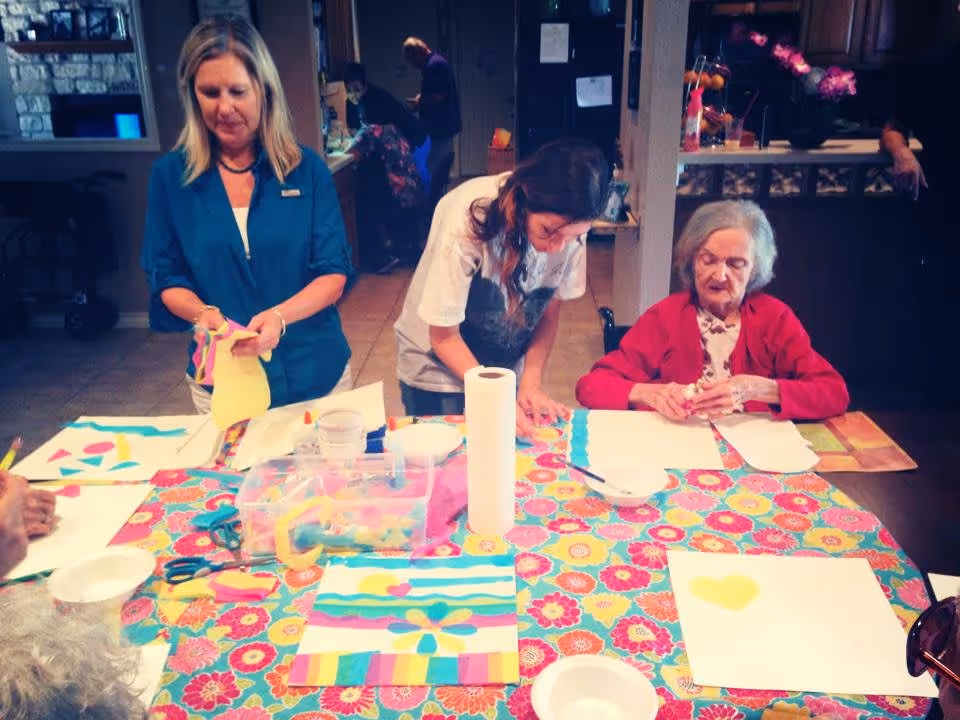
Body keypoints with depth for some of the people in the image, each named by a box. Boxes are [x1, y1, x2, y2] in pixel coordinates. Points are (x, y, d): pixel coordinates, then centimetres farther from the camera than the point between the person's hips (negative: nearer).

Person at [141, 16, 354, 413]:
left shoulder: (306, 168, -6)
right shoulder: (170, 175, -2)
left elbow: (334, 272, -8)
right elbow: (167, 279, 1)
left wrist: (280, 316, -26)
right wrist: (203, 314, -21)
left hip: (314, 373, 0)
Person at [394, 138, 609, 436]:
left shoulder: (568, 225, -19)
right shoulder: (467, 219, -31)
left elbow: (549, 313, -5)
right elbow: (444, 337, -21)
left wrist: (530, 384, -16)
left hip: (507, 368, 3)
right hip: (439, 366, -3)